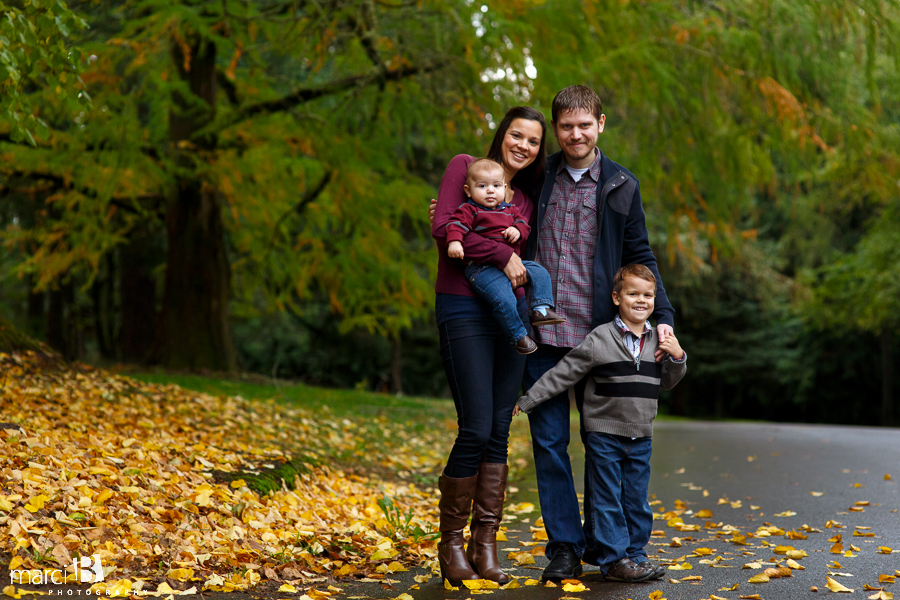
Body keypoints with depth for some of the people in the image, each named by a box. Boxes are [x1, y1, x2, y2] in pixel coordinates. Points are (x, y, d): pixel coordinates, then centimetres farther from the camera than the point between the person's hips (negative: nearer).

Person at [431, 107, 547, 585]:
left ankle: (485, 545, 10)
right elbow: (443, 230, -11)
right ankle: (450, 542, 5)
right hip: (464, 310, -6)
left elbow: (523, 254, 18)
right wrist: (502, 254, -14)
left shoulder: (527, 197, 19)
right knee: (476, 429, -11)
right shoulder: (465, 167, 3)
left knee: (499, 432, 3)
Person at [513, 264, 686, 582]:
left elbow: (667, 382, 16)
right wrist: (528, 400, -9)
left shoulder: (658, 341, 6)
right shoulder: (600, 339, -10)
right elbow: (563, 373, -8)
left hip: (641, 436, 5)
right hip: (604, 433, -4)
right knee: (607, 499, -1)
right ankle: (613, 559, 5)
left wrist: (677, 357, -3)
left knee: (637, 499, 10)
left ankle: (635, 554, 20)